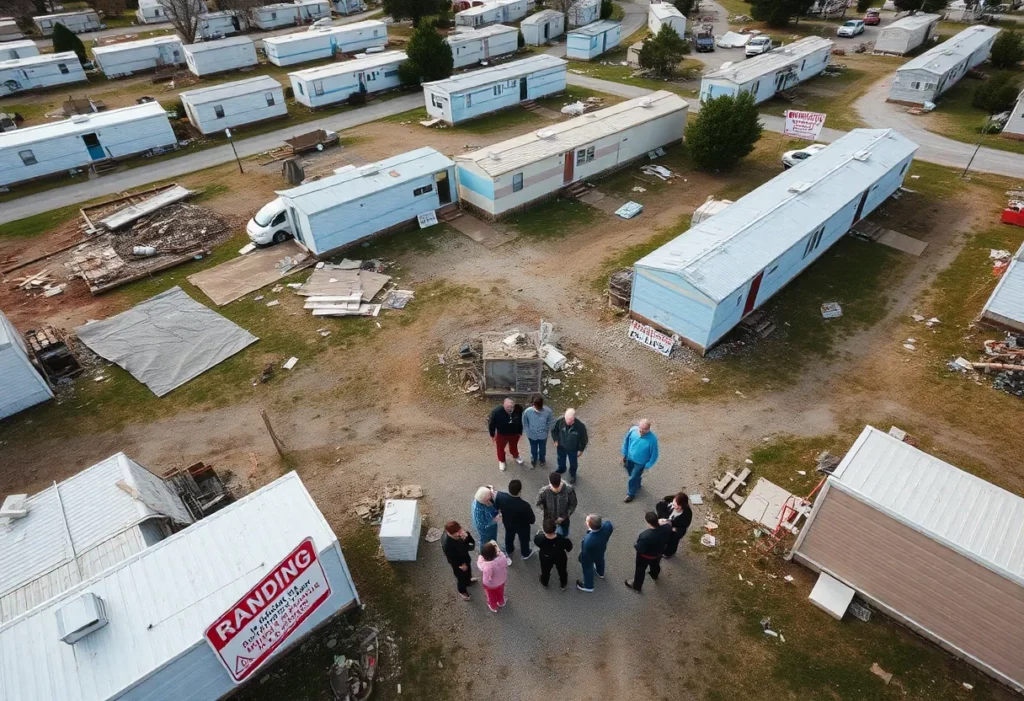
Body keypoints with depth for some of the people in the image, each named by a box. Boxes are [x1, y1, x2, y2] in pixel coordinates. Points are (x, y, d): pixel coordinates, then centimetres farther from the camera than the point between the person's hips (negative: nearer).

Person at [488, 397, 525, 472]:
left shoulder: (519, 409, -30)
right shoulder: (496, 411, -37)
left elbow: (521, 421, -9)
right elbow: (491, 423, -18)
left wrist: (520, 432, 3)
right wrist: (492, 435, -5)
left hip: (514, 433, 2)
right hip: (501, 434, -1)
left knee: (514, 446, 29)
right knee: (500, 448, 24)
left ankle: (516, 456, 62)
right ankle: (501, 461, 54)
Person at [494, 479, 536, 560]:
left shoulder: (500, 496, -33)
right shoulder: (524, 505, -43)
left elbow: (496, 506, -9)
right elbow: (532, 520, -25)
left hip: (507, 523, 3)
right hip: (522, 526, -3)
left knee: (509, 536, 34)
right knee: (524, 539, 29)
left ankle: (508, 551, 61)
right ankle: (526, 554, 56)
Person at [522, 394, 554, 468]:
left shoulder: (547, 411, -30)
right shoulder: (527, 411, -30)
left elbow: (551, 422, -9)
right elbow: (525, 423, -11)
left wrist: (546, 430, -3)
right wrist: (528, 432, -3)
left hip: (543, 435, 0)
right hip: (532, 435, 0)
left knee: (542, 448, 28)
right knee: (533, 449, 28)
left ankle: (542, 459, 59)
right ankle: (533, 459, 58)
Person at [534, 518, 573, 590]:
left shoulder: (539, 538, -40)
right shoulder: (563, 539, -42)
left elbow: (536, 541, -15)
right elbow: (569, 547, -19)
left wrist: (541, 533, 1)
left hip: (546, 558, 1)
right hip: (560, 558, -1)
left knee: (545, 570, 34)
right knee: (562, 571, 33)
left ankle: (544, 583, 64)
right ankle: (563, 585, 61)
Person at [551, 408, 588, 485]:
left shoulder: (580, 426, -35)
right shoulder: (560, 421, -29)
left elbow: (583, 438, -17)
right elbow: (553, 430, -6)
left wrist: (581, 450, -8)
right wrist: (556, 440, -9)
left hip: (573, 449, -2)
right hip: (561, 446, 2)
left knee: (573, 463, 25)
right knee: (561, 459, 31)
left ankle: (572, 474, 56)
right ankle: (561, 469, 63)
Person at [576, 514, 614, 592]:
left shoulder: (588, 541, -49)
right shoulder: (608, 525, -38)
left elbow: (585, 554, -26)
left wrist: (580, 559, -7)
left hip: (589, 557, -5)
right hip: (601, 550, 5)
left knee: (588, 569, 28)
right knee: (599, 560, 38)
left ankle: (588, 586, 56)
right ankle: (601, 573, 71)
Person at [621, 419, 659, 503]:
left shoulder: (652, 439, -34)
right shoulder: (633, 430, -23)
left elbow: (654, 455, -19)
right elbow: (626, 441, -4)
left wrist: (647, 466, -12)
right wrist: (624, 455, 4)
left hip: (641, 462, -4)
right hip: (630, 458, 4)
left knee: (634, 478, 14)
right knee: (632, 474, 28)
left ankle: (631, 494, 43)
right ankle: (637, 486, 60)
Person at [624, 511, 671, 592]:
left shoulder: (645, 536, -46)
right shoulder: (666, 528, -32)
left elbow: (640, 549, -30)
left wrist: (635, 547, -11)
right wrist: (664, 523, 4)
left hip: (645, 556, -5)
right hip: (658, 553, 5)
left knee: (640, 570, 25)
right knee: (655, 565, 37)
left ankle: (636, 586, 51)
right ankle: (654, 576, 69)